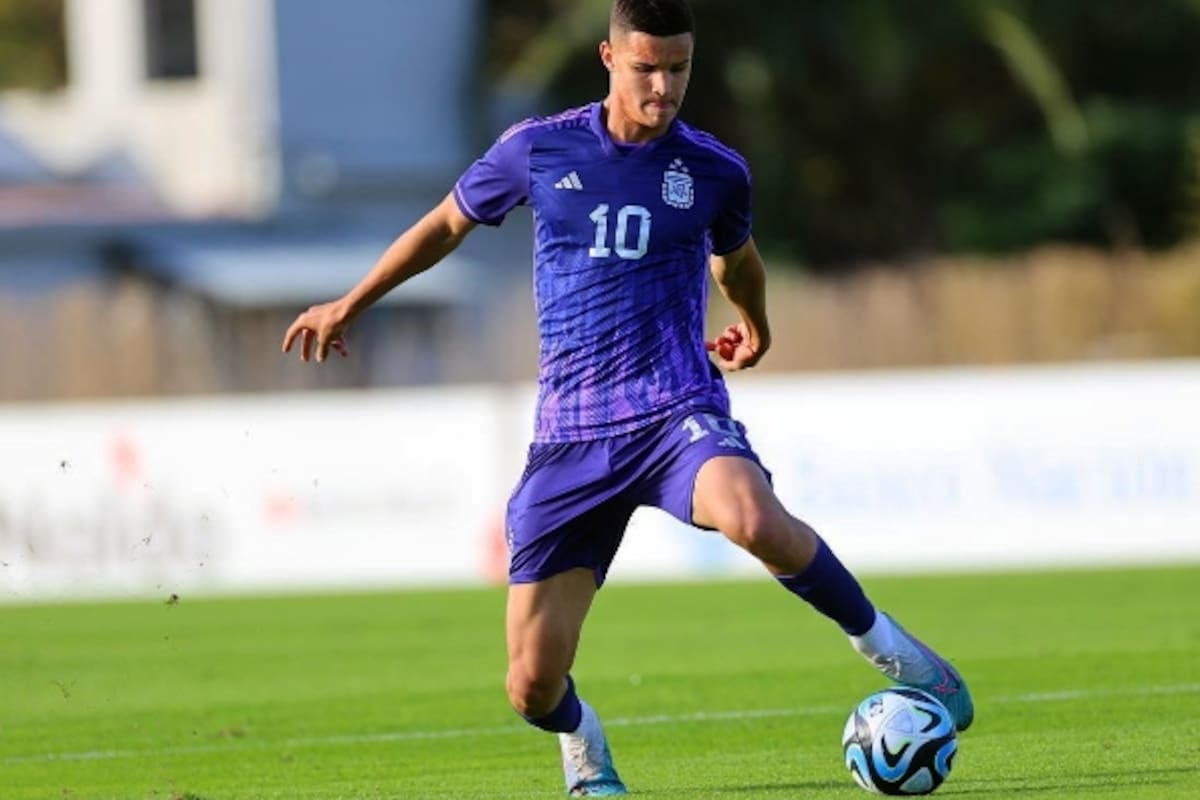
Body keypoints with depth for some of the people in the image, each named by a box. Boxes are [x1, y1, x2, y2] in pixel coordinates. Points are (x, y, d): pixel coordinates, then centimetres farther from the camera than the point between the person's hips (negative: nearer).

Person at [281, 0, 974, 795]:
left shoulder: (714, 172, 2)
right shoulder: (538, 149, 2)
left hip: (677, 414, -1)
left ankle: (883, 643, -11)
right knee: (533, 687, -4)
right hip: (571, 438, 1)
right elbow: (448, 224, 20)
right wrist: (350, 305, 28)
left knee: (758, 522, -39)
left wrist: (755, 328, 43)